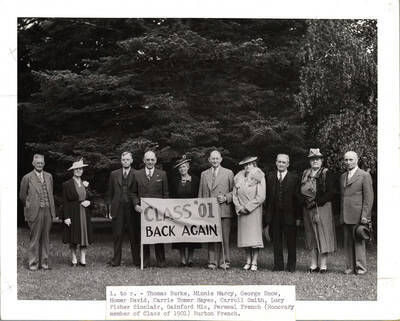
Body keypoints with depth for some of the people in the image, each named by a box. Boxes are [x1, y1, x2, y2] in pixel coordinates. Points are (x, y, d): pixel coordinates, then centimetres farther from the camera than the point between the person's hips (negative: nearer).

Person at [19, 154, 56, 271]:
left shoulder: (49, 176, 13)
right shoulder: (27, 178, -1)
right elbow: (22, 196, 5)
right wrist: (30, 207, 9)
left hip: (48, 211, 4)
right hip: (35, 212, -4)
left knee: (45, 239, 8)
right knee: (34, 238, -2)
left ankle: (44, 263, 13)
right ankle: (33, 263, 5)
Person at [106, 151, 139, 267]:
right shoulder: (114, 174, 12)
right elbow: (109, 193, 12)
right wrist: (109, 208, 6)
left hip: (132, 209, -2)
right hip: (118, 209, 2)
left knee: (134, 235, 1)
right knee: (117, 236, 4)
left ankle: (137, 260, 8)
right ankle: (116, 260, 9)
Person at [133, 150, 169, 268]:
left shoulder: (162, 174, 7)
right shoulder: (137, 174, 9)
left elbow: (166, 194, 7)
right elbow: (134, 193, 11)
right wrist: (136, 204, -5)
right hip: (142, 210, 1)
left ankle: (160, 261, 8)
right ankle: (144, 261, 10)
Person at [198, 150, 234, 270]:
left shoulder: (228, 173, 8)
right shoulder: (204, 174, 16)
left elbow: (234, 191, 8)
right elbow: (200, 193, 17)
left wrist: (226, 198, -10)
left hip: (224, 210, -2)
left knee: (224, 237, -2)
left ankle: (225, 261, 5)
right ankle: (212, 262, 4)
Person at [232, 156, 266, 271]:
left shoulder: (259, 178, -1)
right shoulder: (238, 178, 11)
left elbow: (261, 197, -8)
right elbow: (234, 195, 10)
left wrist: (247, 207, -10)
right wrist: (239, 208, -4)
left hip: (254, 211, -4)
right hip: (242, 213, 4)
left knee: (255, 236, -6)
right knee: (245, 236, 4)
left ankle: (254, 262, -4)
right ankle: (248, 261, 9)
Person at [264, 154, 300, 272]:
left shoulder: (294, 178, 1)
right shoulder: (270, 177, 8)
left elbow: (297, 198, -1)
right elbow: (267, 196, 6)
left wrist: (298, 216, -5)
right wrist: (267, 213, 0)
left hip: (289, 214, -2)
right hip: (274, 215, 2)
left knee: (291, 241, 4)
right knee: (276, 241, 7)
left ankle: (291, 265, 14)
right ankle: (278, 265, 15)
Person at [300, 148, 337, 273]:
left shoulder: (326, 174, -2)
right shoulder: (305, 174, 13)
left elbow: (330, 193, -9)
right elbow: (302, 191, 15)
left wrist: (317, 202, -14)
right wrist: (306, 202, -1)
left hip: (322, 208, -5)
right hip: (308, 209, 5)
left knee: (323, 236, -5)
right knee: (311, 237, 6)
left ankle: (323, 265, -2)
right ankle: (313, 265, 10)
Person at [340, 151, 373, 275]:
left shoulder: (364, 175, -2)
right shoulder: (343, 176, 18)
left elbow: (369, 197, -6)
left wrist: (365, 215, -13)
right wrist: (341, 214, 13)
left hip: (358, 215, -6)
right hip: (345, 216, 6)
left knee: (359, 242, -3)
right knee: (347, 242, 5)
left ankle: (361, 267, 3)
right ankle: (350, 267, 10)